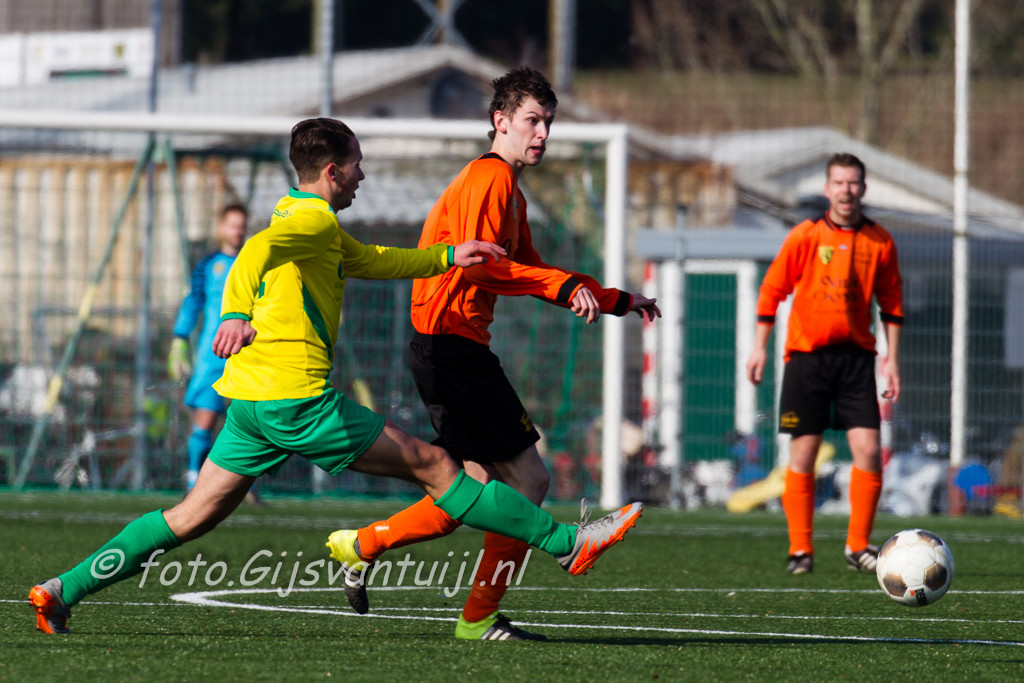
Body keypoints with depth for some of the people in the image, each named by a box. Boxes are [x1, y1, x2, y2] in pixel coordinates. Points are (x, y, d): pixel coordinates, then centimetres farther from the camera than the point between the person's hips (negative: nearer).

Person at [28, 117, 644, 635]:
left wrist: (446, 257, 37)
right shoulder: (315, 219, -8)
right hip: (297, 398, -9)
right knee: (435, 466, -5)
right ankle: (568, 544, -2)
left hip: (251, 401, 9)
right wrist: (236, 313, -41)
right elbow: (257, 251, -27)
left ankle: (63, 591, 3)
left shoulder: (310, 225, 25)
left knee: (191, 518, 8)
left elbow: (371, 260, 37)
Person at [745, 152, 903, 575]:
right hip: (806, 354, -1)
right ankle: (800, 549, 7)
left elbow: (891, 303, 11)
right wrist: (760, 347, 0)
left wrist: (891, 358, 6)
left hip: (856, 357, 1)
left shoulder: (879, 241, 4)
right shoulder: (805, 236, -1)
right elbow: (772, 290, 4)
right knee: (803, 453, -1)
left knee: (868, 450, -7)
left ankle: (858, 547, 4)